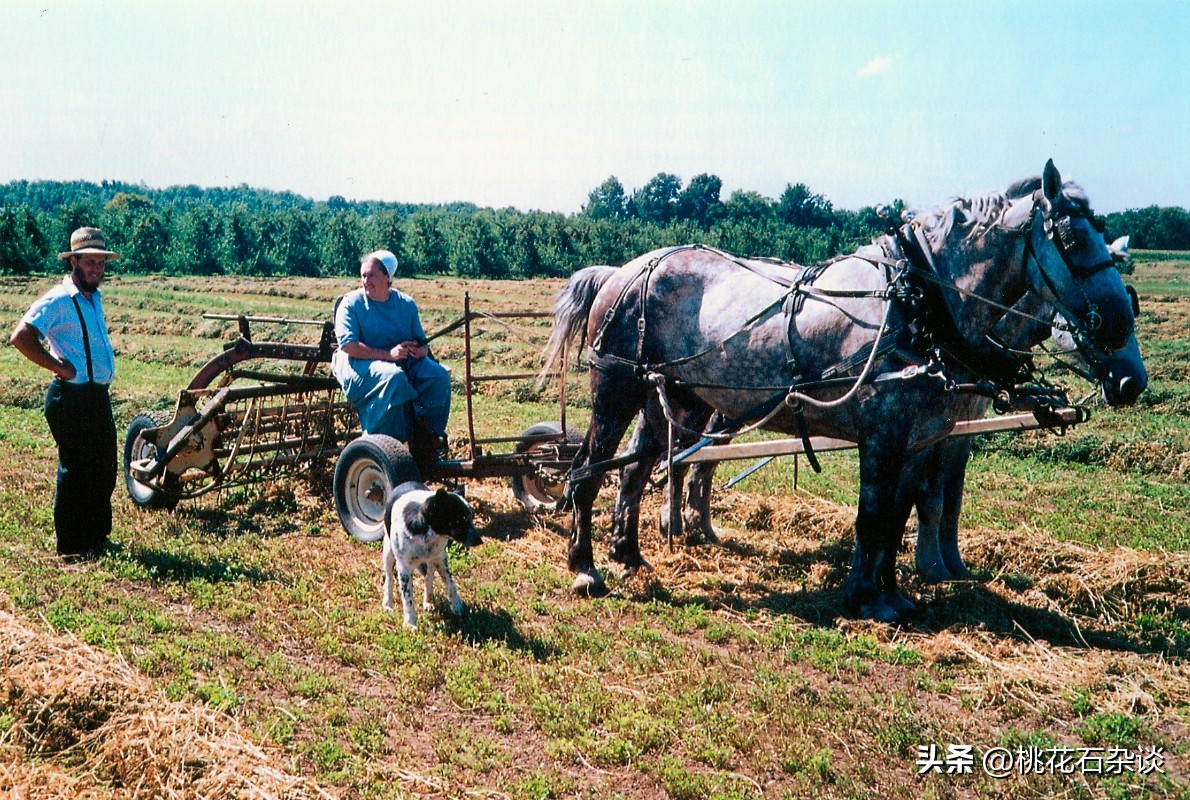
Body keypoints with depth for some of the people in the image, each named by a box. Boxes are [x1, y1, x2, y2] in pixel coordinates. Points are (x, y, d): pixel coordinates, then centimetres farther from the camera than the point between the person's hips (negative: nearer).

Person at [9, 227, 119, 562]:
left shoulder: (94, 297, 14)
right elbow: (21, 337, -24)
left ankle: (97, 535, 29)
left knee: (104, 468, 15)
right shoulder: (58, 300, -14)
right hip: (72, 398, -9)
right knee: (75, 471, -1)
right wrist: (60, 367, -18)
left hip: (98, 396, 9)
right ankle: (72, 547, 10)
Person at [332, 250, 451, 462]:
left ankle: (426, 435, -18)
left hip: (404, 361, 5)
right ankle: (392, 442, -29)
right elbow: (348, 345, -14)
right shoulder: (351, 303, -1)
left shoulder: (406, 303, 11)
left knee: (439, 375, -22)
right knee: (393, 376, -37)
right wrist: (388, 354, -23)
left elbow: (420, 341, 14)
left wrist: (420, 350, -13)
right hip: (361, 364, -4)